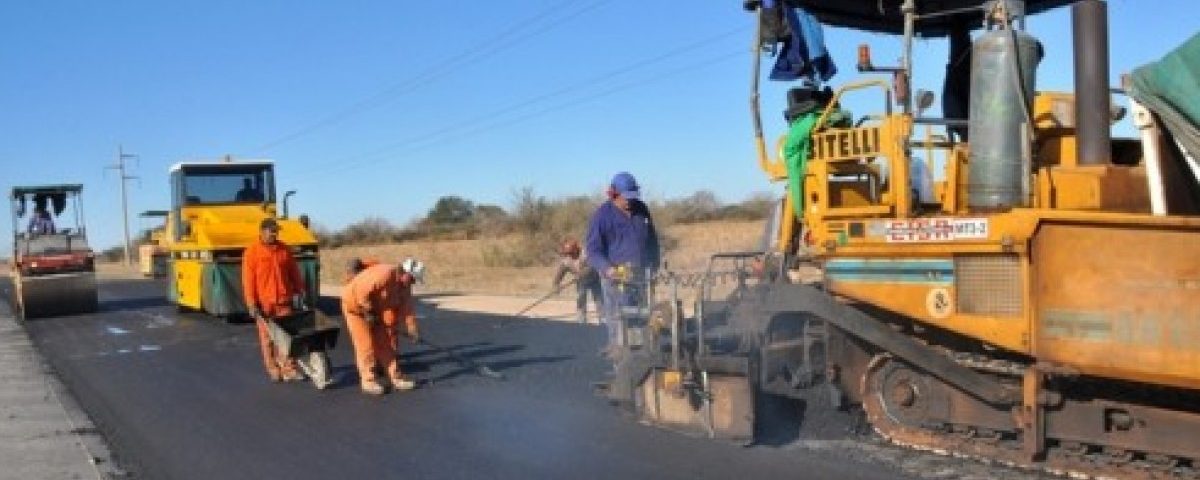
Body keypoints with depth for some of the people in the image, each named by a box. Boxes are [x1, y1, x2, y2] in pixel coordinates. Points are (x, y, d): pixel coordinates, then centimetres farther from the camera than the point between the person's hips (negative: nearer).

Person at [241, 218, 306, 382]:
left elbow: (294, 274, 12)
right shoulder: (252, 252, -4)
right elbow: (248, 280, -7)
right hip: (264, 302, -3)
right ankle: (273, 369, 14)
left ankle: (289, 369, 2)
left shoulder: (284, 250, 6)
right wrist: (251, 303, -11)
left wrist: (300, 293, 10)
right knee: (267, 337, 5)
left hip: (284, 301, 3)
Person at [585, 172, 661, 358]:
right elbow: (593, 251, -10)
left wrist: (654, 266, 17)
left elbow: (652, 241, 22)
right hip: (617, 280, -6)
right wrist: (608, 269, -25)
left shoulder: (641, 210, 11)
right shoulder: (602, 216, -6)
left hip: (642, 277, 6)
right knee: (619, 322, -8)